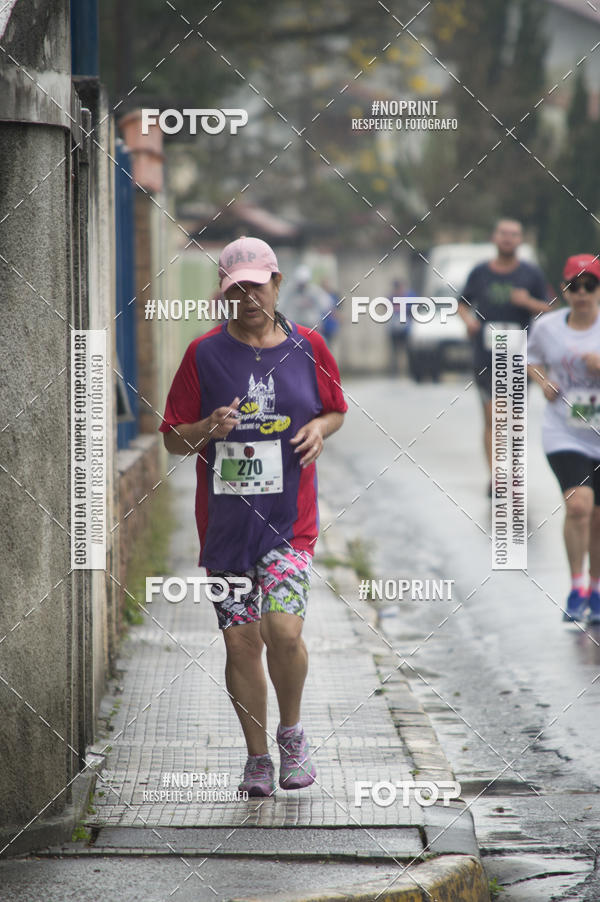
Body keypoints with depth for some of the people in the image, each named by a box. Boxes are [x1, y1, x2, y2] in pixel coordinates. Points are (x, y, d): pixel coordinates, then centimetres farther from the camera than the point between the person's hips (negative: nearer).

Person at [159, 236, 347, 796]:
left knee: (283, 629, -16)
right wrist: (208, 429, -17)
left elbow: (336, 410, 19)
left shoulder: (307, 347, 4)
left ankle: (291, 732, 10)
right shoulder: (205, 354, 1)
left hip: (290, 518, -1)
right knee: (241, 641, 2)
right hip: (224, 517, 1)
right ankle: (257, 756, 17)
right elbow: (172, 438, 3)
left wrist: (319, 429, -3)